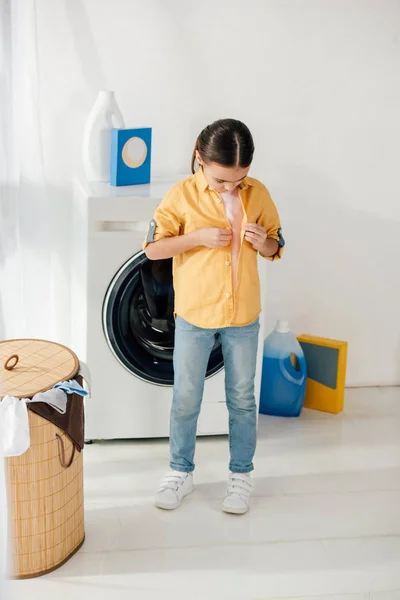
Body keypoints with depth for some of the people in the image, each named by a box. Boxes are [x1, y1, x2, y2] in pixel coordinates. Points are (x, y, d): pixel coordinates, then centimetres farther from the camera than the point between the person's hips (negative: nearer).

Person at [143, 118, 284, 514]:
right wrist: (198, 237, -21)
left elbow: (275, 248, 7)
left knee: (242, 399, 13)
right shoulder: (183, 194, -10)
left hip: (243, 315, 1)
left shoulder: (258, 195, -4)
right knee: (185, 399, 11)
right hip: (194, 314, -1)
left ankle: (241, 474, 31)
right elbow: (152, 249, -8)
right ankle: (181, 472, 31)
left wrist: (261, 242, -17)